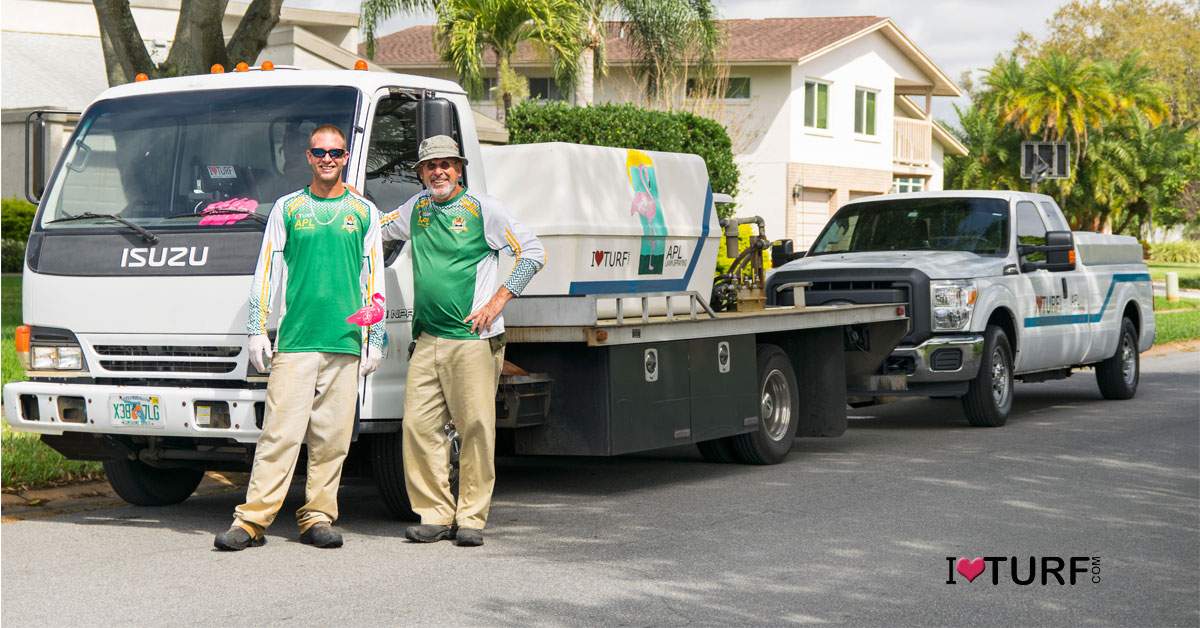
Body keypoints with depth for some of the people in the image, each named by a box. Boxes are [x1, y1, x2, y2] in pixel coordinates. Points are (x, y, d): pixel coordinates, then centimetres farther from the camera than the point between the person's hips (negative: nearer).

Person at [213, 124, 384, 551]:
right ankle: (252, 520, -8)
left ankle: (318, 518, 10)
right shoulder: (287, 208, 11)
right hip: (295, 339, -1)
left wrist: (375, 339, 7)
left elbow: (374, 281, 12)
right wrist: (257, 329, 3)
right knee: (280, 432, -8)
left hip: (345, 342, 1)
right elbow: (265, 272, 11)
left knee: (332, 437, 2)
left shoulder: (364, 212, 13)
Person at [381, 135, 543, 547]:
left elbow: (533, 252, -1)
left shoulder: (482, 209, -1)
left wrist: (497, 302, -8)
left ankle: (471, 518, 2)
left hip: (473, 339, -5)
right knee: (419, 426, -1)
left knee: (476, 428, -5)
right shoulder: (416, 208, 15)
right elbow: (377, 229, 33)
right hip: (427, 338, 5)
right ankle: (436, 515, 6)